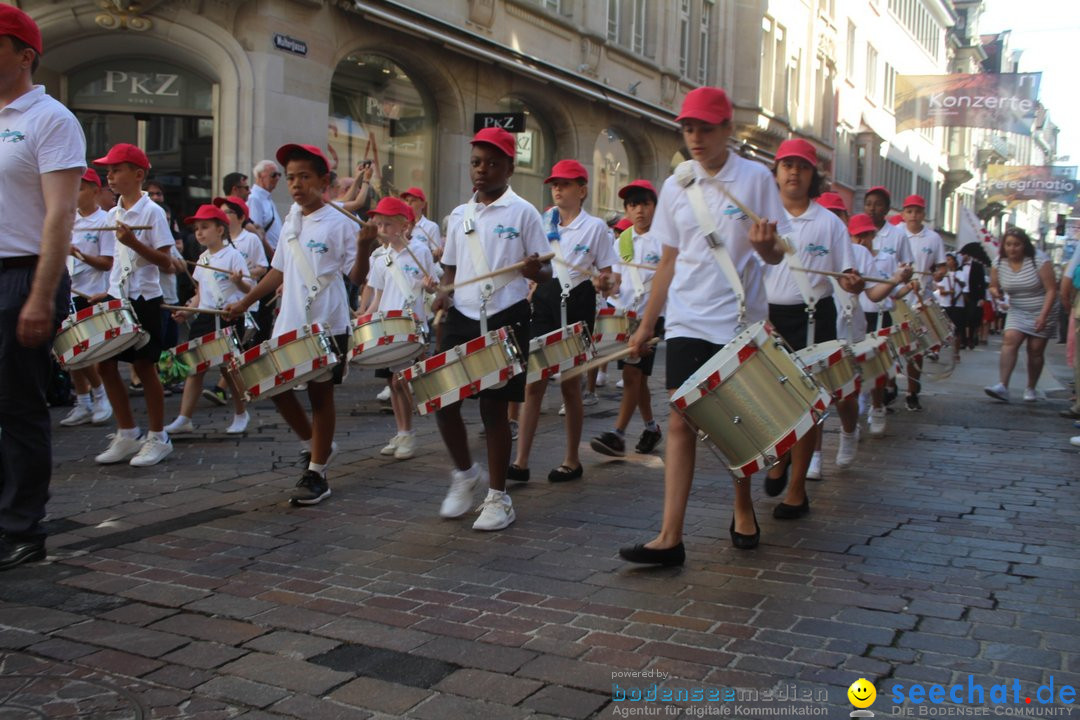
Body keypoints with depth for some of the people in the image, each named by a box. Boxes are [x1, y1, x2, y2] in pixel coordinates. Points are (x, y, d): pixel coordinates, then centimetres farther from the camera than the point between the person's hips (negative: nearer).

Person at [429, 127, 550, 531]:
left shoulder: (522, 213, -1)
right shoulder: (458, 216, 12)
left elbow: (545, 273, -2)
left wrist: (533, 269, -25)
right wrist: (444, 294, 0)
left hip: (505, 320, -4)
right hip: (462, 318, 5)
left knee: (494, 406, 0)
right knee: (443, 398, 1)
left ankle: (498, 498, 15)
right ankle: (465, 472, 27)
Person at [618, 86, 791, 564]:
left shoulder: (756, 178, -2)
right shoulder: (676, 186, 7)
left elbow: (776, 255, -1)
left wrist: (765, 245, -25)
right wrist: (646, 324, 12)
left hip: (740, 322, -2)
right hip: (687, 323, 2)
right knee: (680, 422, -5)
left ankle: (743, 510, 32)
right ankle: (670, 538, -6)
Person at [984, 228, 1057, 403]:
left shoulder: (1039, 260, -14)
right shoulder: (999, 263, -3)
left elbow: (1051, 290, -14)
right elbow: (994, 287, 10)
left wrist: (1043, 315, -23)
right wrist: (995, 291, -16)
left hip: (1041, 312, -3)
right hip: (1017, 312, 3)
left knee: (1035, 350, -2)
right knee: (1009, 340, -18)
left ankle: (1030, 389, 15)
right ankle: (1003, 386, -27)